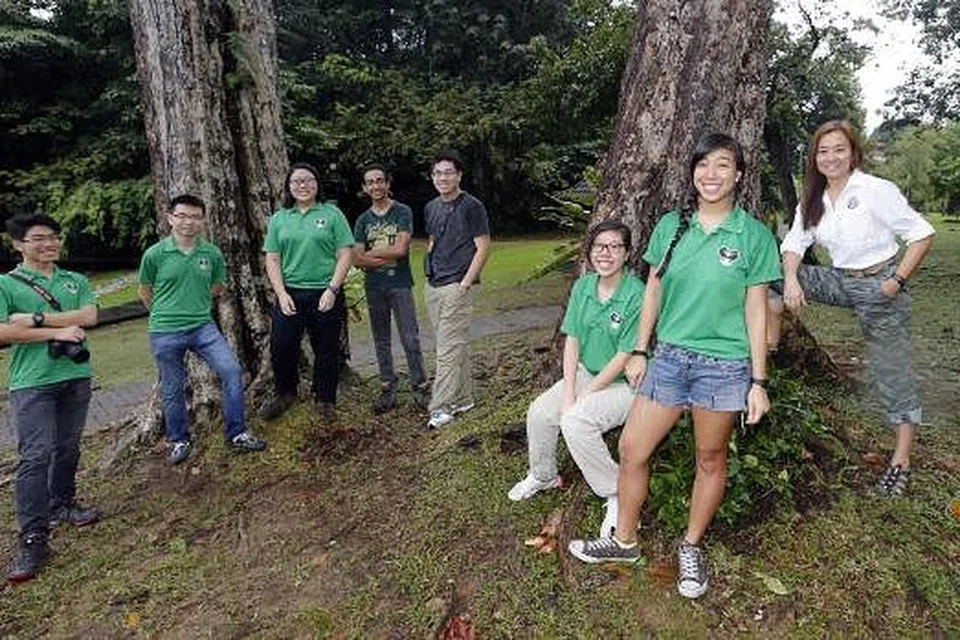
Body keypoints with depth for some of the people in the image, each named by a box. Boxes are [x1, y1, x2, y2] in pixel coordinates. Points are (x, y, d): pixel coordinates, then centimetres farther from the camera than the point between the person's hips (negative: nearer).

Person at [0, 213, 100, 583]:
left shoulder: (75, 281, 12)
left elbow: (89, 316, -5)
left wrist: (36, 319, -11)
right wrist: (56, 332, -12)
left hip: (76, 376, 4)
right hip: (32, 383, -4)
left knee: (68, 448, 14)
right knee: (35, 456, -7)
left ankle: (62, 504, 32)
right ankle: (33, 537, -2)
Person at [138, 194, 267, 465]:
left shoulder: (212, 253, -2)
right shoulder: (154, 254, -7)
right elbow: (145, 292, 8)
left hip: (203, 326, 2)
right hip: (165, 332, -1)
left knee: (232, 370, -10)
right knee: (172, 389, 10)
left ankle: (236, 434, 4)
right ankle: (179, 440, 31)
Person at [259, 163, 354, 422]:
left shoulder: (332, 214, 2)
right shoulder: (279, 219, 9)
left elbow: (345, 255, -3)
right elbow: (272, 260, 7)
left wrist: (332, 289, -12)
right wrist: (282, 294, -5)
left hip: (325, 295, -2)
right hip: (290, 295, 2)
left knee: (326, 350, 7)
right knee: (281, 347, 4)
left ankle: (325, 400, 24)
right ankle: (285, 393, 29)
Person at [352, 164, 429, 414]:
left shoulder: (403, 212, 0)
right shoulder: (362, 220, 10)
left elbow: (401, 249, -13)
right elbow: (357, 259, -1)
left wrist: (371, 253, -3)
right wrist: (388, 256, -10)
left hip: (400, 284, -4)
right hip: (374, 287, 4)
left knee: (410, 339, -4)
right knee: (381, 341, 9)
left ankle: (420, 387, 7)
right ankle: (388, 389, 18)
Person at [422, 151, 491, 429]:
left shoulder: (472, 207, -6)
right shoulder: (431, 208, 15)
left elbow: (482, 248, -9)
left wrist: (465, 283, -15)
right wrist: (429, 267, 11)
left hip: (457, 285, -7)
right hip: (433, 285, 7)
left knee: (449, 348, -8)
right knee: (456, 345, 14)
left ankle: (441, 407, -3)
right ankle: (463, 398, 24)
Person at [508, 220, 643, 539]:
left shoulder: (636, 295, -20)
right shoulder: (583, 286, 0)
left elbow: (624, 357, -20)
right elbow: (572, 341, 0)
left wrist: (582, 397, -17)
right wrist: (568, 393, -9)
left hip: (625, 383, -6)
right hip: (586, 372, 7)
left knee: (575, 420, -28)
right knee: (539, 412, -10)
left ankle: (618, 496, -7)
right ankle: (543, 476, 19)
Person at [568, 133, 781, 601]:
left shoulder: (754, 235, -5)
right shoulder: (670, 226, 3)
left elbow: (756, 310, -3)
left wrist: (759, 381, -4)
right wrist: (640, 352, 8)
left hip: (724, 365, -3)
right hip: (670, 356, 3)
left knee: (710, 460, 12)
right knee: (632, 449, 5)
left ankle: (691, 548, 34)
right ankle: (625, 541, 26)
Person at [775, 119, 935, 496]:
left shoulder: (877, 190, -14)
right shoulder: (813, 200, 3)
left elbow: (922, 234, -12)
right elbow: (794, 244, -2)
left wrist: (898, 281, -18)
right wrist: (791, 279, -21)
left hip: (879, 285, -5)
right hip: (840, 281, 5)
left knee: (892, 372, 1)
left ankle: (902, 459, 14)